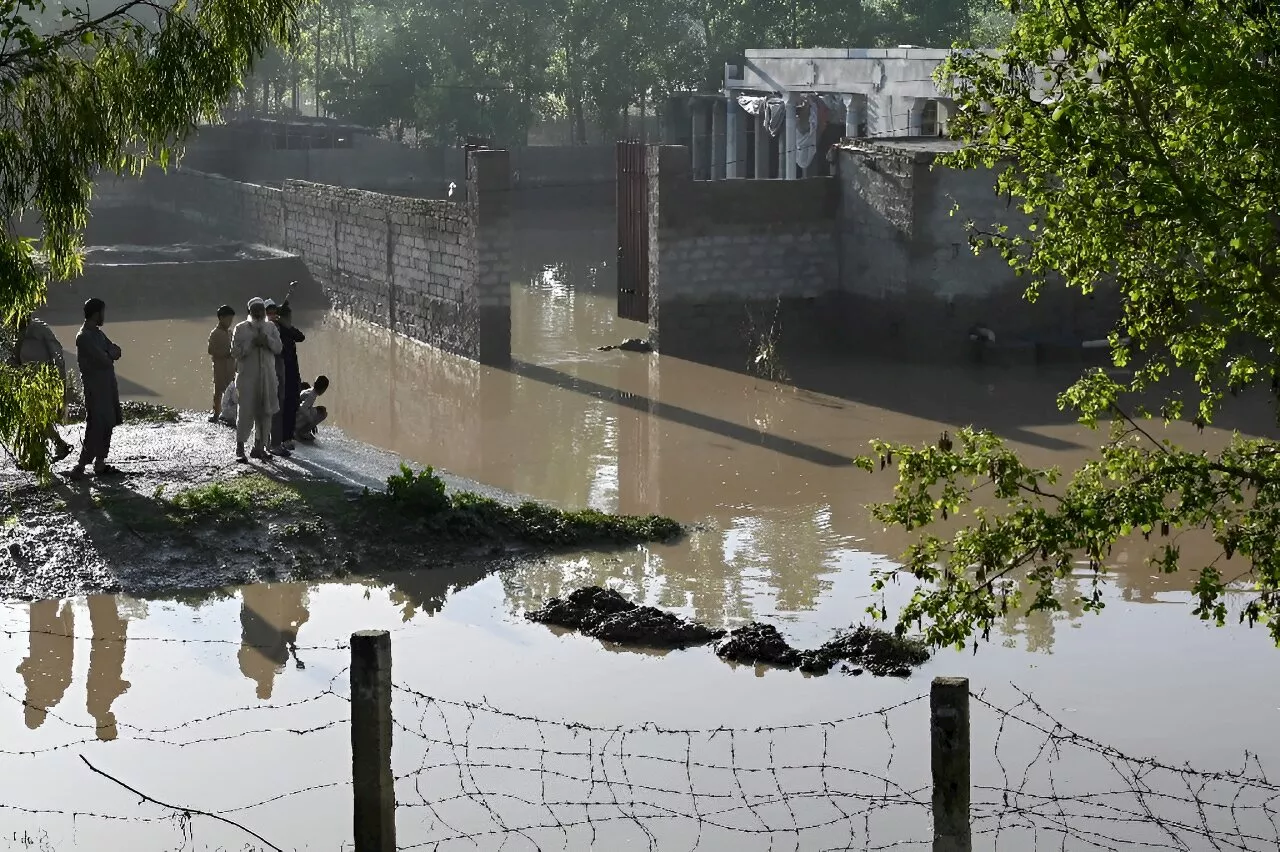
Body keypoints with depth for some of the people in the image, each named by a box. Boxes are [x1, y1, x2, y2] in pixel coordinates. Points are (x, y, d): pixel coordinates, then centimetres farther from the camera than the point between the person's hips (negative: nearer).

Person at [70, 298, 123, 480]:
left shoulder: (97, 333, 14)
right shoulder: (84, 337, -17)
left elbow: (116, 351, 12)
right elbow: (104, 361, -23)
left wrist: (110, 354, -9)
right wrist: (110, 355, -2)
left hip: (107, 386, 10)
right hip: (95, 388, -10)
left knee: (107, 424, 10)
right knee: (96, 426, -12)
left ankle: (100, 464, 15)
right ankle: (80, 467, -12)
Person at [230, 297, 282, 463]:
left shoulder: (270, 327, 11)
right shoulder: (241, 329, 1)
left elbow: (278, 348, 4)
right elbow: (235, 351, -6)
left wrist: (267, 340, -13)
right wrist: (251, 343, -16)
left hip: (267, 376, 4)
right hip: (247, 376, -4)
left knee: (265, 412, 5)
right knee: (246, 411, -7)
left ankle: (259, 446, 14)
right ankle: (240, 448, -3)